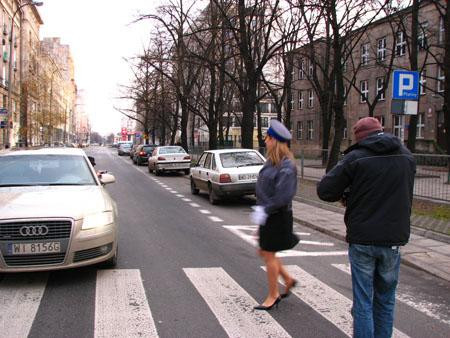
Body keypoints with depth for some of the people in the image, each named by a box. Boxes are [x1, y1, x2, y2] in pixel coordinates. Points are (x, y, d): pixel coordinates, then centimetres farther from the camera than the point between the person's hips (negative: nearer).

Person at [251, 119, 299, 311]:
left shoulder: (286, 166, -20)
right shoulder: (272, 162, 9)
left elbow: (285, 195, -26)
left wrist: (265, 210, -23)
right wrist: (261, 207, 10)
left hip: (277, 217, -9)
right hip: (268, 215, 9)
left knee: (269, 254, 1)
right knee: (264, 252, 17)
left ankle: (273, 295, 17)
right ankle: (288, 280, 33)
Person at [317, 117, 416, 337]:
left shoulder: (356, 158, -9)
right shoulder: (406, 156, 5)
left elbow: (325, 191, -12)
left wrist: (346, 194, 9)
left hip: (362, 239, -3)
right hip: (394, 238, 4)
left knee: (363, 300, 5)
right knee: (386, 299, 17)